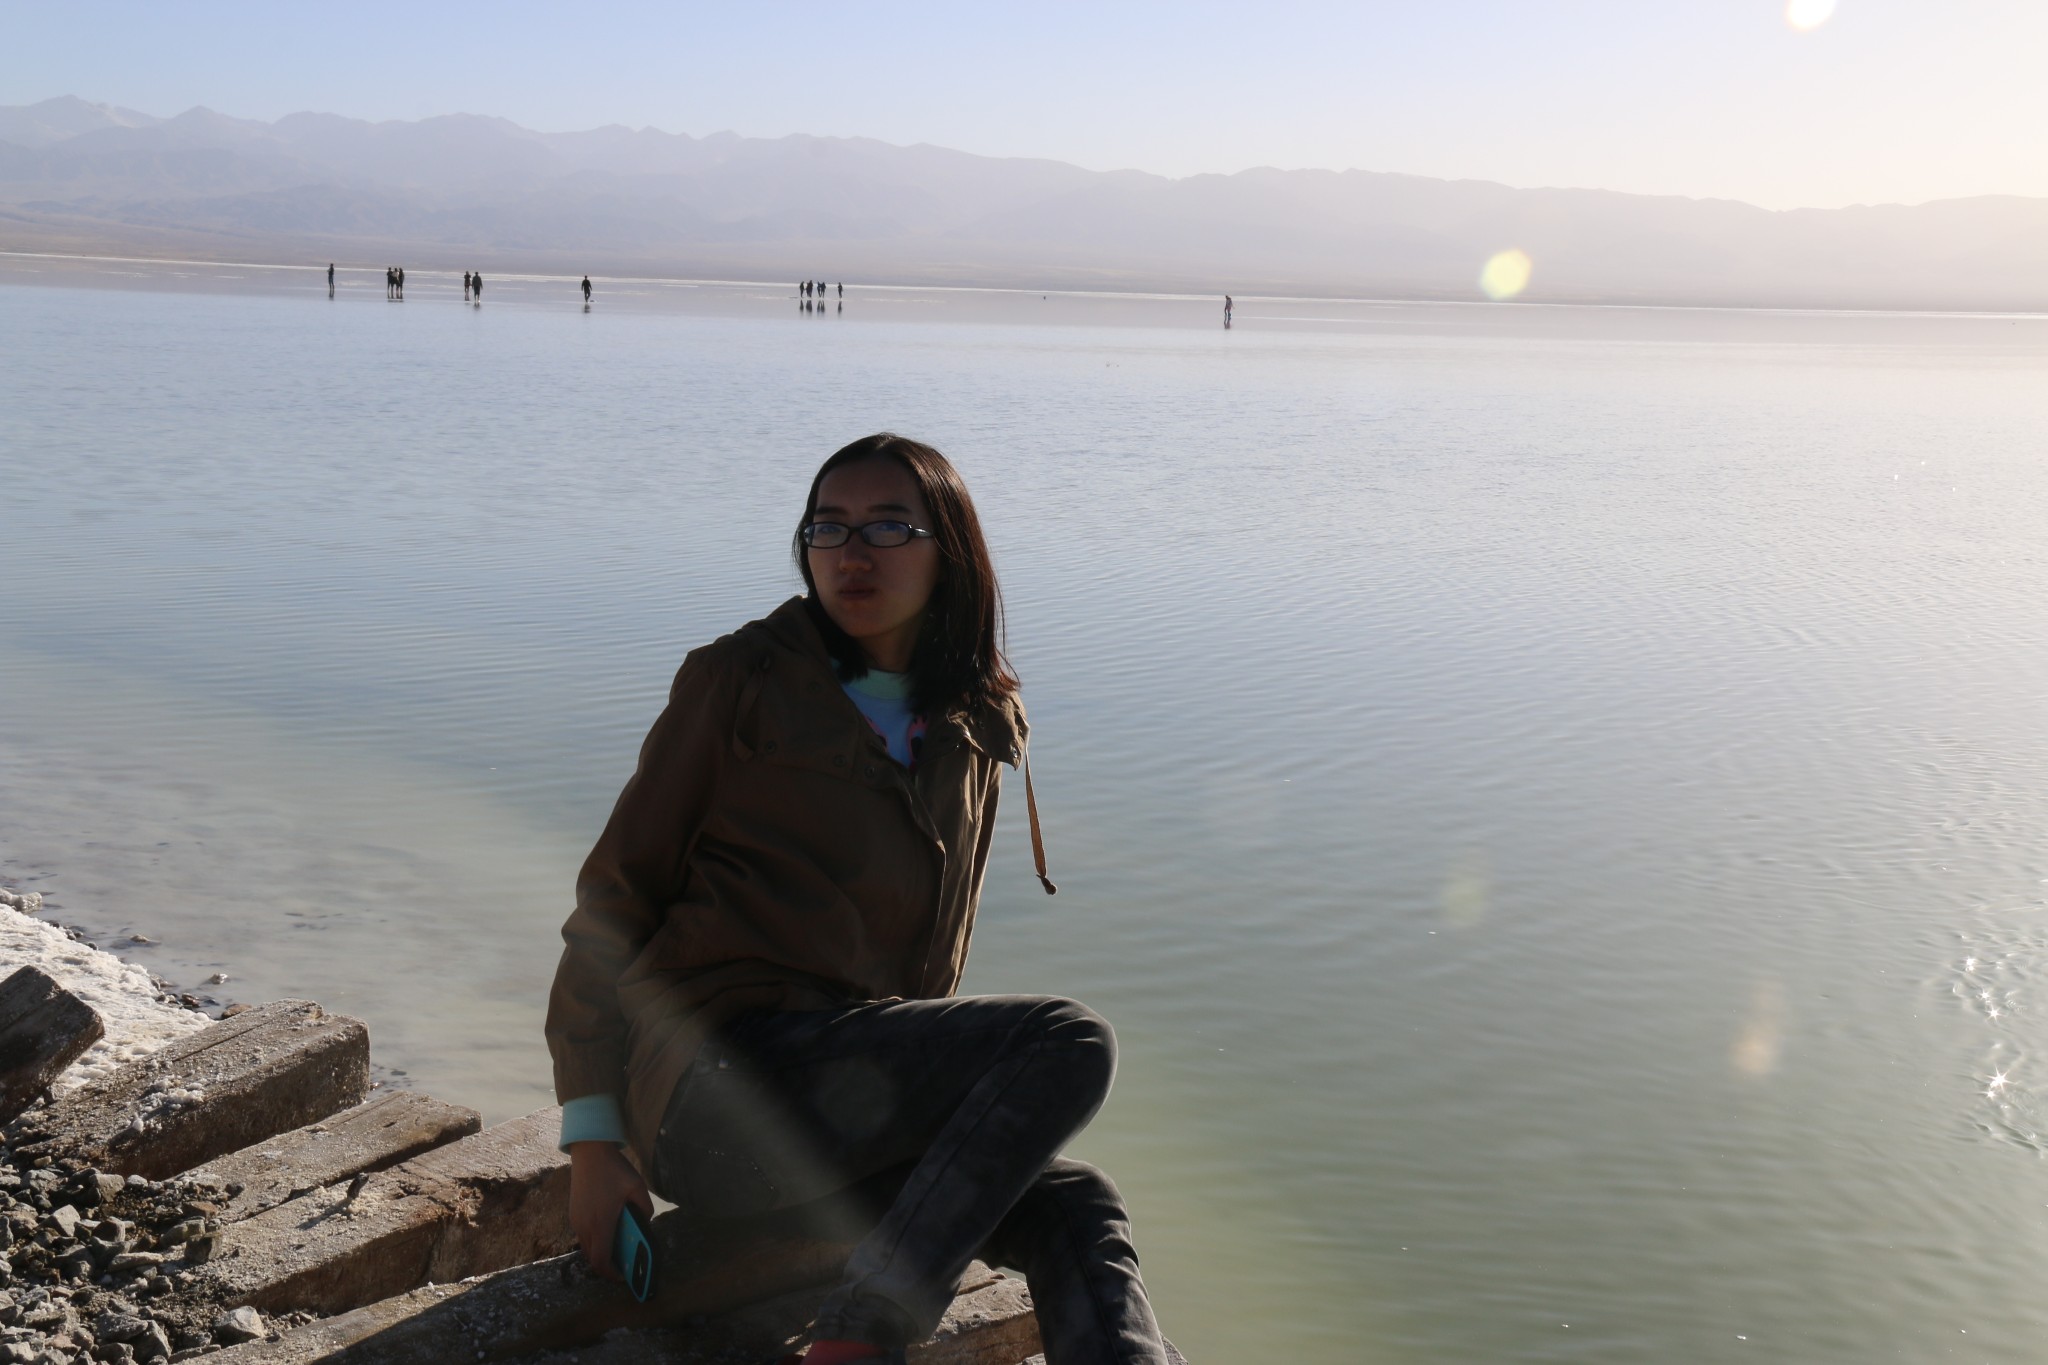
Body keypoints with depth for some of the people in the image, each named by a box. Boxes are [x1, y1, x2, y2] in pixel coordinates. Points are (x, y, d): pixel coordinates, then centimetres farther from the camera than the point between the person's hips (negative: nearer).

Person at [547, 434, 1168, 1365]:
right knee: (1068, 1040, -23)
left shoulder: (976, 735, 15)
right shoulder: (740, 680, 1)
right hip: (709, 1096, -5)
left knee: (1077, 1209, -21)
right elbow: (614, 899, 0)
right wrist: (593, 1138, -6)